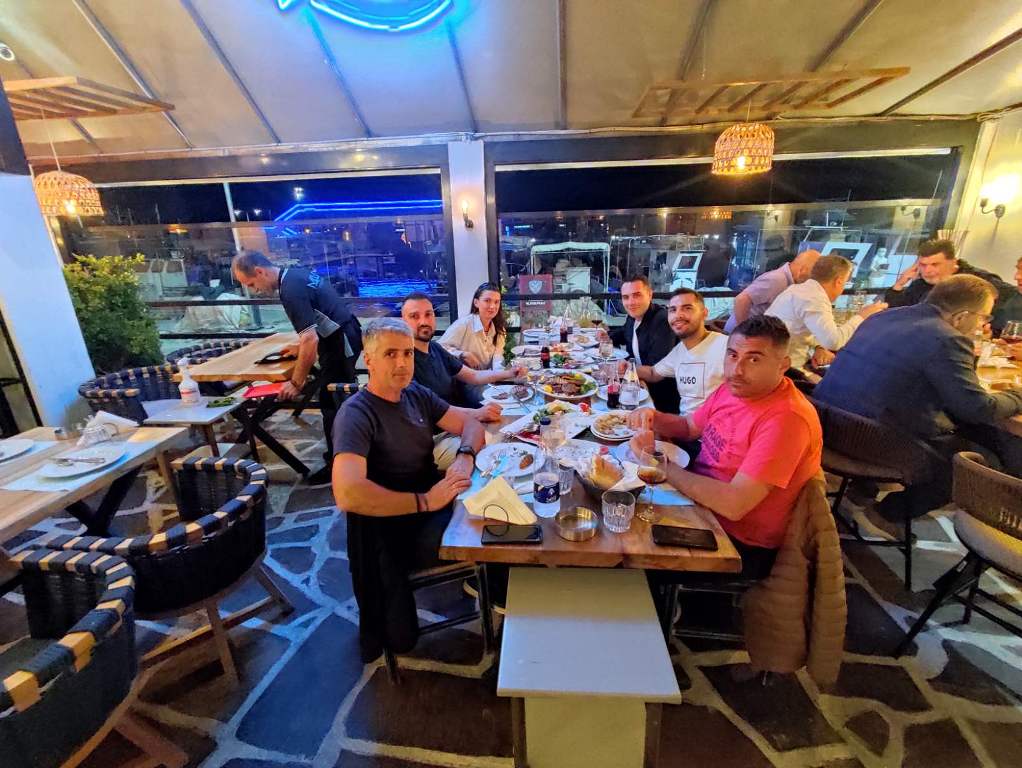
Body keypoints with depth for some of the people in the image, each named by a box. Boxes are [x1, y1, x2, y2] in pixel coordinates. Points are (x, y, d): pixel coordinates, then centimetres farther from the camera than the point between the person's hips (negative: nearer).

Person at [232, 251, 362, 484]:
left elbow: (311, 340, -26)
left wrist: (296, 383, -19)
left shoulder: (290, 289, -20)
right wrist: (302, 346, 21)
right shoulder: (296, 274, 10)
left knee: (331, 403, -1)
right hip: (346, 335, 10)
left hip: (341, 343, -10)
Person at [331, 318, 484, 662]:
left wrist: (465, 457, -12)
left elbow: (469, 424, 10)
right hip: (390, 528, -6)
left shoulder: (415, 394, 6)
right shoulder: (355, 414, -17)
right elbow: (347, 494, -31)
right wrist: (425, 501, -27)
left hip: (434, 502, 7)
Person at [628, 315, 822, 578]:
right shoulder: (738, 388, -2)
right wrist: (653, 418, -9)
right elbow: (690, 427, 12)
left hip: (741, 545, -7)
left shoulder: (785, 419, -28)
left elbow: (734, 504, -32)